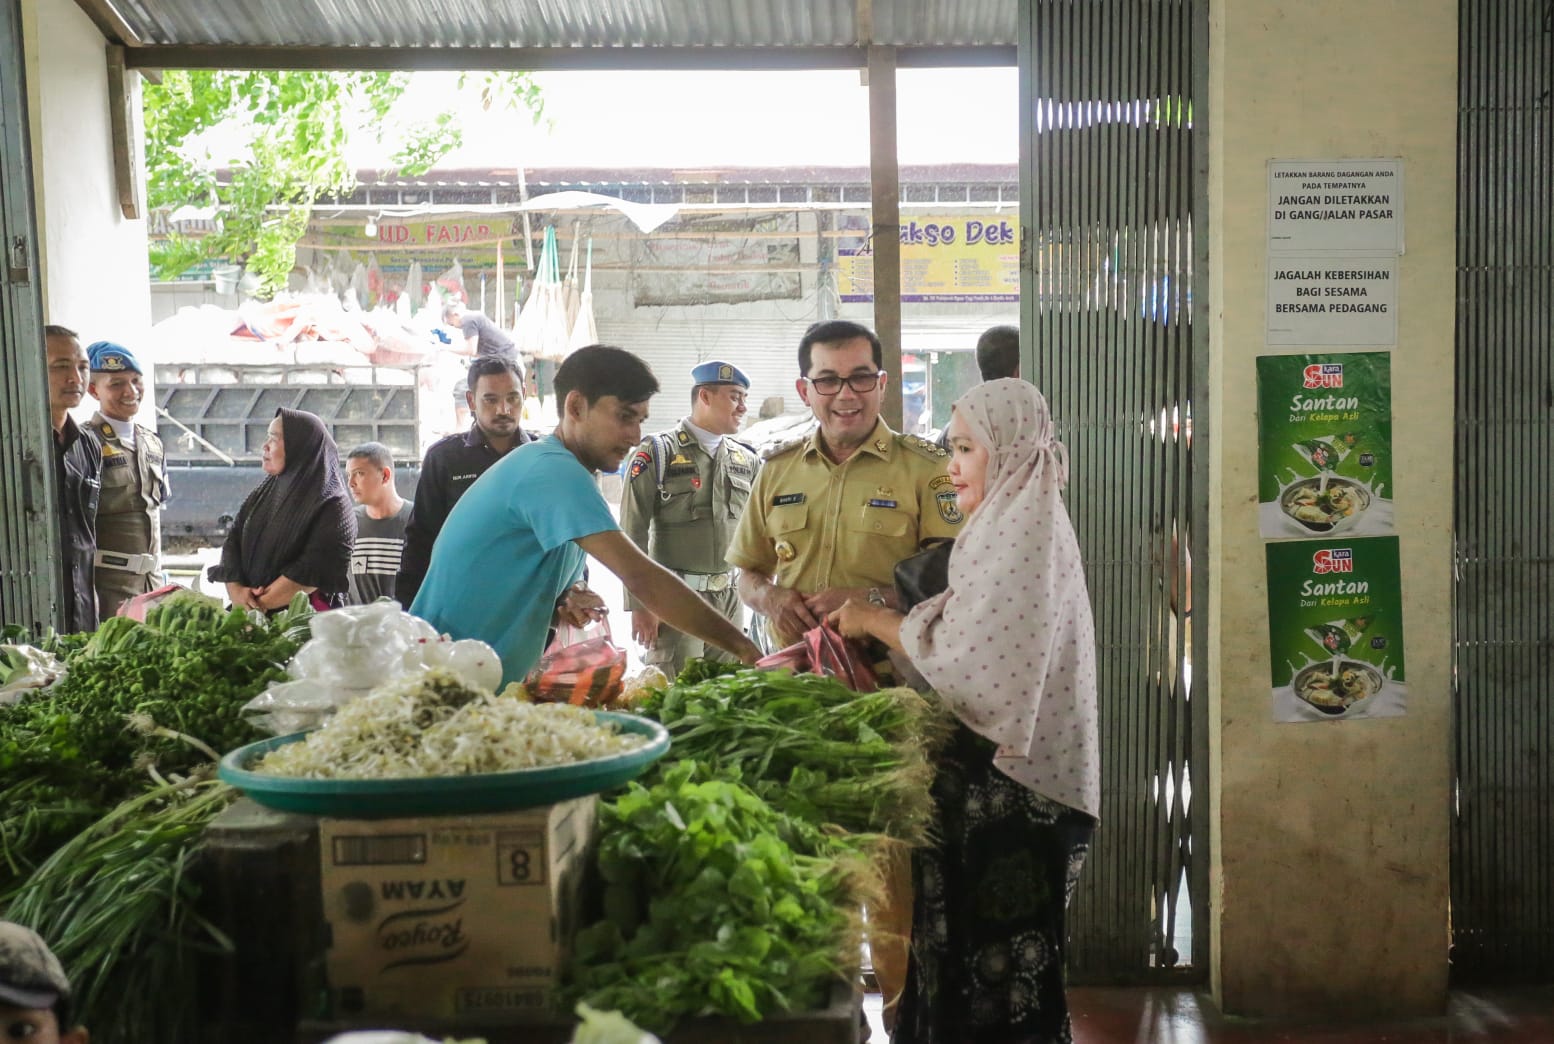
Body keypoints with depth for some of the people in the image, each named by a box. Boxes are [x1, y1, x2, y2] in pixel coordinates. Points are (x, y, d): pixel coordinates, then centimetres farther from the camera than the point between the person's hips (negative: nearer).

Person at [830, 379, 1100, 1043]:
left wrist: (873, 621, -7)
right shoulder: (1011, 524, 16)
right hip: (992, 763, 9)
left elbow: (966, 650, -19)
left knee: (998, 949, 0)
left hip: (1011, 779, -9)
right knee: (969, 931, 14)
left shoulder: (1026, 531, -15)